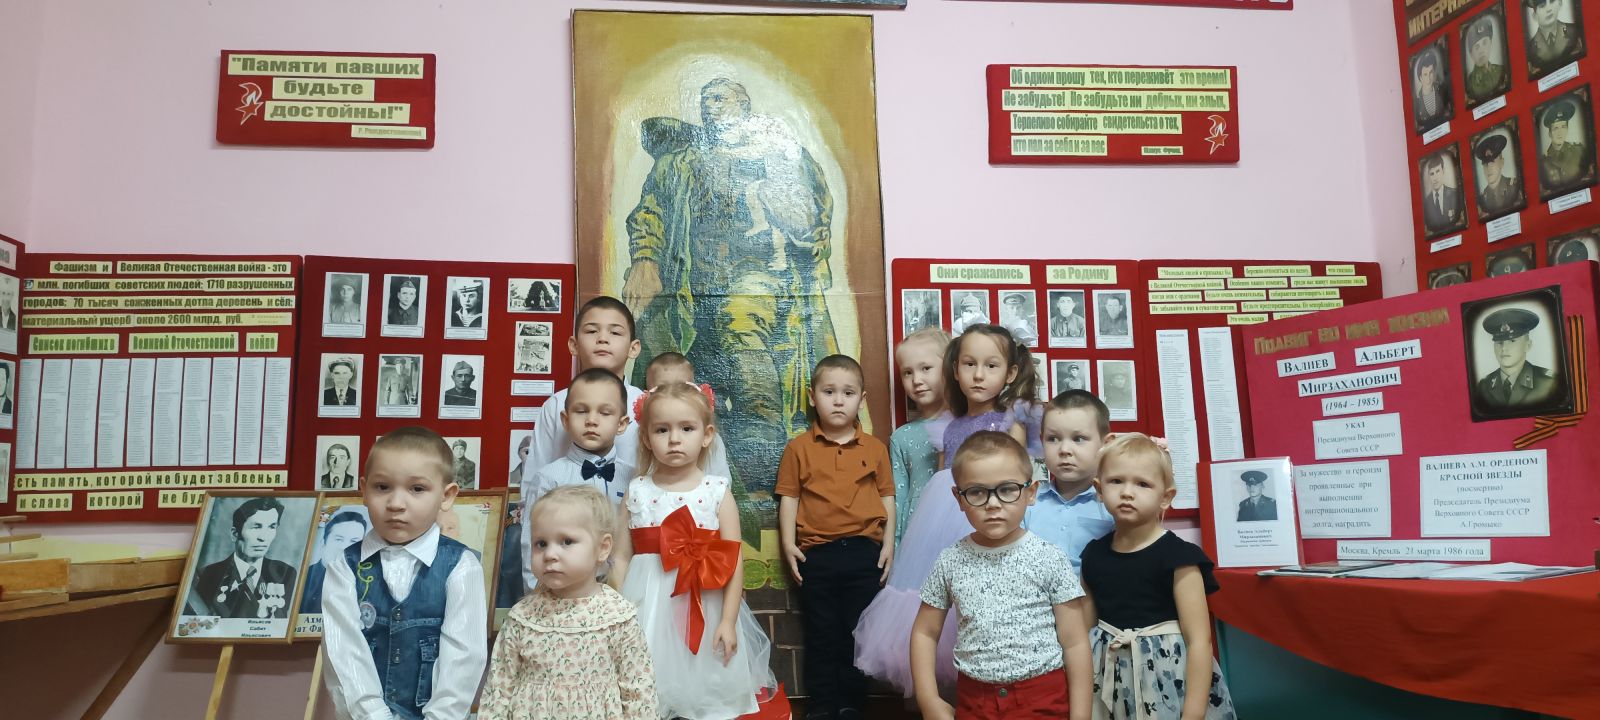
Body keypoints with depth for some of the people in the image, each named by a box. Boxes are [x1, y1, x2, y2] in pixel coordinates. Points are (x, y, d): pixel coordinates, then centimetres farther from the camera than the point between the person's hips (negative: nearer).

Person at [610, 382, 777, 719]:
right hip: (648, 607, 1)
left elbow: (734, 561, -4)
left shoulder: (717, 492, -4)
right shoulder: (636, 492, 0)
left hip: (704, 610, -1)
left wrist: (728, 620, -8)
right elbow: (622, 558, 3)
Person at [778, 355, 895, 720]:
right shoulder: (798, 448, 2)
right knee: (822, 635, 10)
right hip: (817, 553, -1)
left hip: (865, 552, 1)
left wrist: (889, 543, 1)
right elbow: (789, 497, 2)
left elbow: (887, 497, 8)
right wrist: (788, 544, -6)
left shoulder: (875, 448, 5)